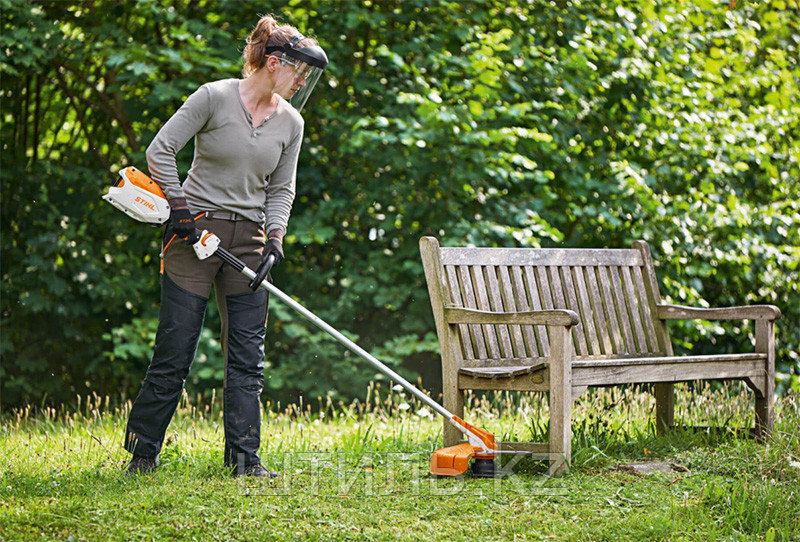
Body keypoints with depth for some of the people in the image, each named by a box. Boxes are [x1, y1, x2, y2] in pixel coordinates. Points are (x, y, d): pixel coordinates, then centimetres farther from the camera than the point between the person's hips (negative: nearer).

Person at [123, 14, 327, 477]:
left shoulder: (291, 122, 7)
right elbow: (160, 150, -8)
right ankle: (143, 451, 11)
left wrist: (275, 238, -4)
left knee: (248, 356, 0)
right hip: (196, 232, -5)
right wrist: (179, 206, -12)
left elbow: (281, 190, 11)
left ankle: (245, 457, 4)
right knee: (175, 351, -2)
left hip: (248, 240, 5)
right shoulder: (215, 97, -9)